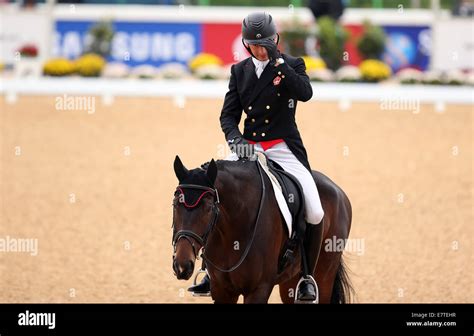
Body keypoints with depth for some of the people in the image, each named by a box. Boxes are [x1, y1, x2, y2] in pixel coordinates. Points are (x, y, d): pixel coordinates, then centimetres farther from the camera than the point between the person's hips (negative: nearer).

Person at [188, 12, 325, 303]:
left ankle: (307, 276, 1)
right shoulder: (240, 71, 10)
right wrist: (235, 138, -13)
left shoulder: (292, 65, 1)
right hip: (248, 147, 3)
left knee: (315, 213, -18)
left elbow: (305, 93, -19)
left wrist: (278, 61, -21)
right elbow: (229, 114, 7)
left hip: (284, 149, -3)